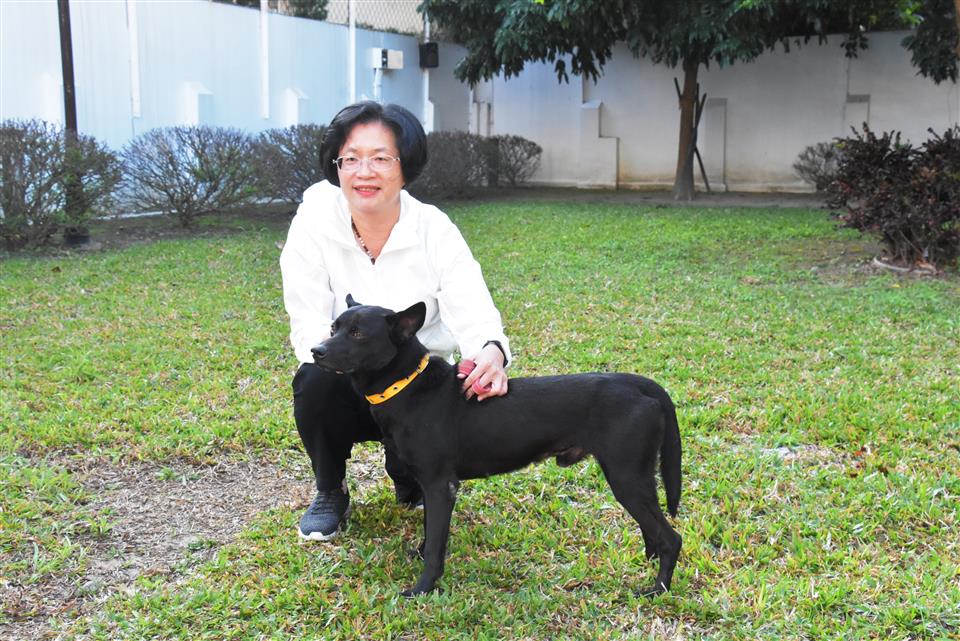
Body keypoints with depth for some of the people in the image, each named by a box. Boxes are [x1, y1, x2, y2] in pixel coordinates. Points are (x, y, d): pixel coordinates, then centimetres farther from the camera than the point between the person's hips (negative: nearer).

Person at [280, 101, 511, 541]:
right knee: (317, 379, -32)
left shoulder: (434, 230, -14)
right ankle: (330, 493, -2)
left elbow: (473, 314, -24)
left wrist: (491, 351, -48)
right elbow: (307, 328, -18)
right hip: (348, 390, 0)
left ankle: (410, 481, 15)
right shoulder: (313, 226, -15)